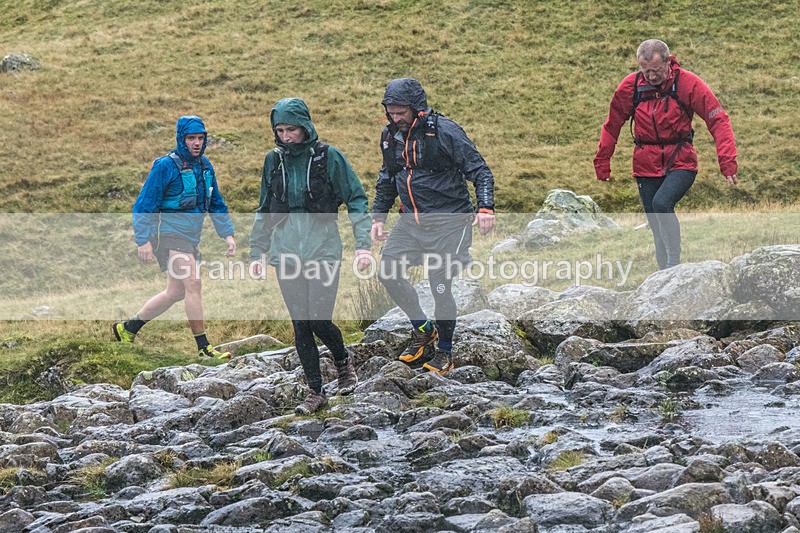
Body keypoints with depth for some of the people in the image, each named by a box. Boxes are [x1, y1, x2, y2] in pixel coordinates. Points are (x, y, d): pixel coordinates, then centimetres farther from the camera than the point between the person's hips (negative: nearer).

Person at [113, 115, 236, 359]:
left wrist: (228, 234, 11)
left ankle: (127, 328, 28)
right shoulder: (166, 166, -13)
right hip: (169, 235, -9)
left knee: (176, 292, 13)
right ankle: (204, 347, -17)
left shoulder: (205, 166, 10)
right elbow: (144, 205, -12)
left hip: (190, 238, 9)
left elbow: (216, 204, 20)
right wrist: (143, 240, -17)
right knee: (192, 283, -18)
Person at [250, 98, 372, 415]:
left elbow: (356, 200, -1)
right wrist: (256, 252, 15)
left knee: (320, 321, -10)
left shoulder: (329, 157, -3)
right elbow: (264, 211, 18)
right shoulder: (273, 161, 8)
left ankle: (343, 359, 22)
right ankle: (315, 392, 11)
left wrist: (363, 244, -11)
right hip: (286, 255, 3)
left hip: (323, 251, -3)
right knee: (300, 326, 2)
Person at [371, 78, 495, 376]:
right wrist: (378, 216, 16)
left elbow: (480, 171, -14)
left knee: (440, 287, -5)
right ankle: (423, 330, 17)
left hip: (448, 221, -6)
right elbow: (387, 180, 21)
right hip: (411, 220, 7)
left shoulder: (445, 132, -15)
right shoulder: (391, 136, 5)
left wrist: (485, 208, -27)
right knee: (387, 272, -3)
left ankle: (445, 352, 14)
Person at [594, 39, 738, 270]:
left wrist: (727, 160, -19)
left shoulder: (688, 83, -10)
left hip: (680, 163, -3)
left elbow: (718, 120, -10)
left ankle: (674, 264, -19)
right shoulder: (631, 85, -2)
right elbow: (612, 125, 11)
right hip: (646, 163, 4)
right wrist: (602, 162, 12)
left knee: (661, 203, -28)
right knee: (656, 224, 5)